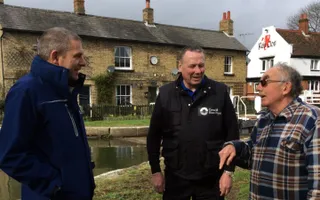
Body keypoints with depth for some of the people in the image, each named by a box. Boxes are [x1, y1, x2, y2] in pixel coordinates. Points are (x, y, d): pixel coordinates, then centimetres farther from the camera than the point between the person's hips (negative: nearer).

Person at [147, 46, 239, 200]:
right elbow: (154, 135, 3)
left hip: (211, 179, 0)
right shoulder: (166, 93, -2)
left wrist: (228, 171, -4)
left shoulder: (220, 92, -5)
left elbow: (232, 133, -2)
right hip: (175, 178, 1)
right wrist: (155, 171, 2)